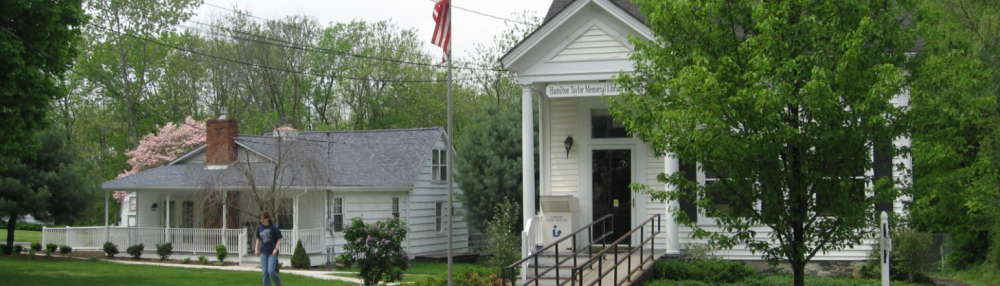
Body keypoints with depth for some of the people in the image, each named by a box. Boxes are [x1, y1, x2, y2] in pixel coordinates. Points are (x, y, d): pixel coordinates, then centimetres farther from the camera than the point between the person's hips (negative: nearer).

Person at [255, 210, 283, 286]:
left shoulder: (274, 228, -9)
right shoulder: (260, 228, 5)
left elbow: (279, 240, -4)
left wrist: (276, 249, -16)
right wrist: (256, 249, 6)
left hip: (272, 253, -5)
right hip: (263, 252, 5)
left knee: (271, 271, -12)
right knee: (264, 273, 2)